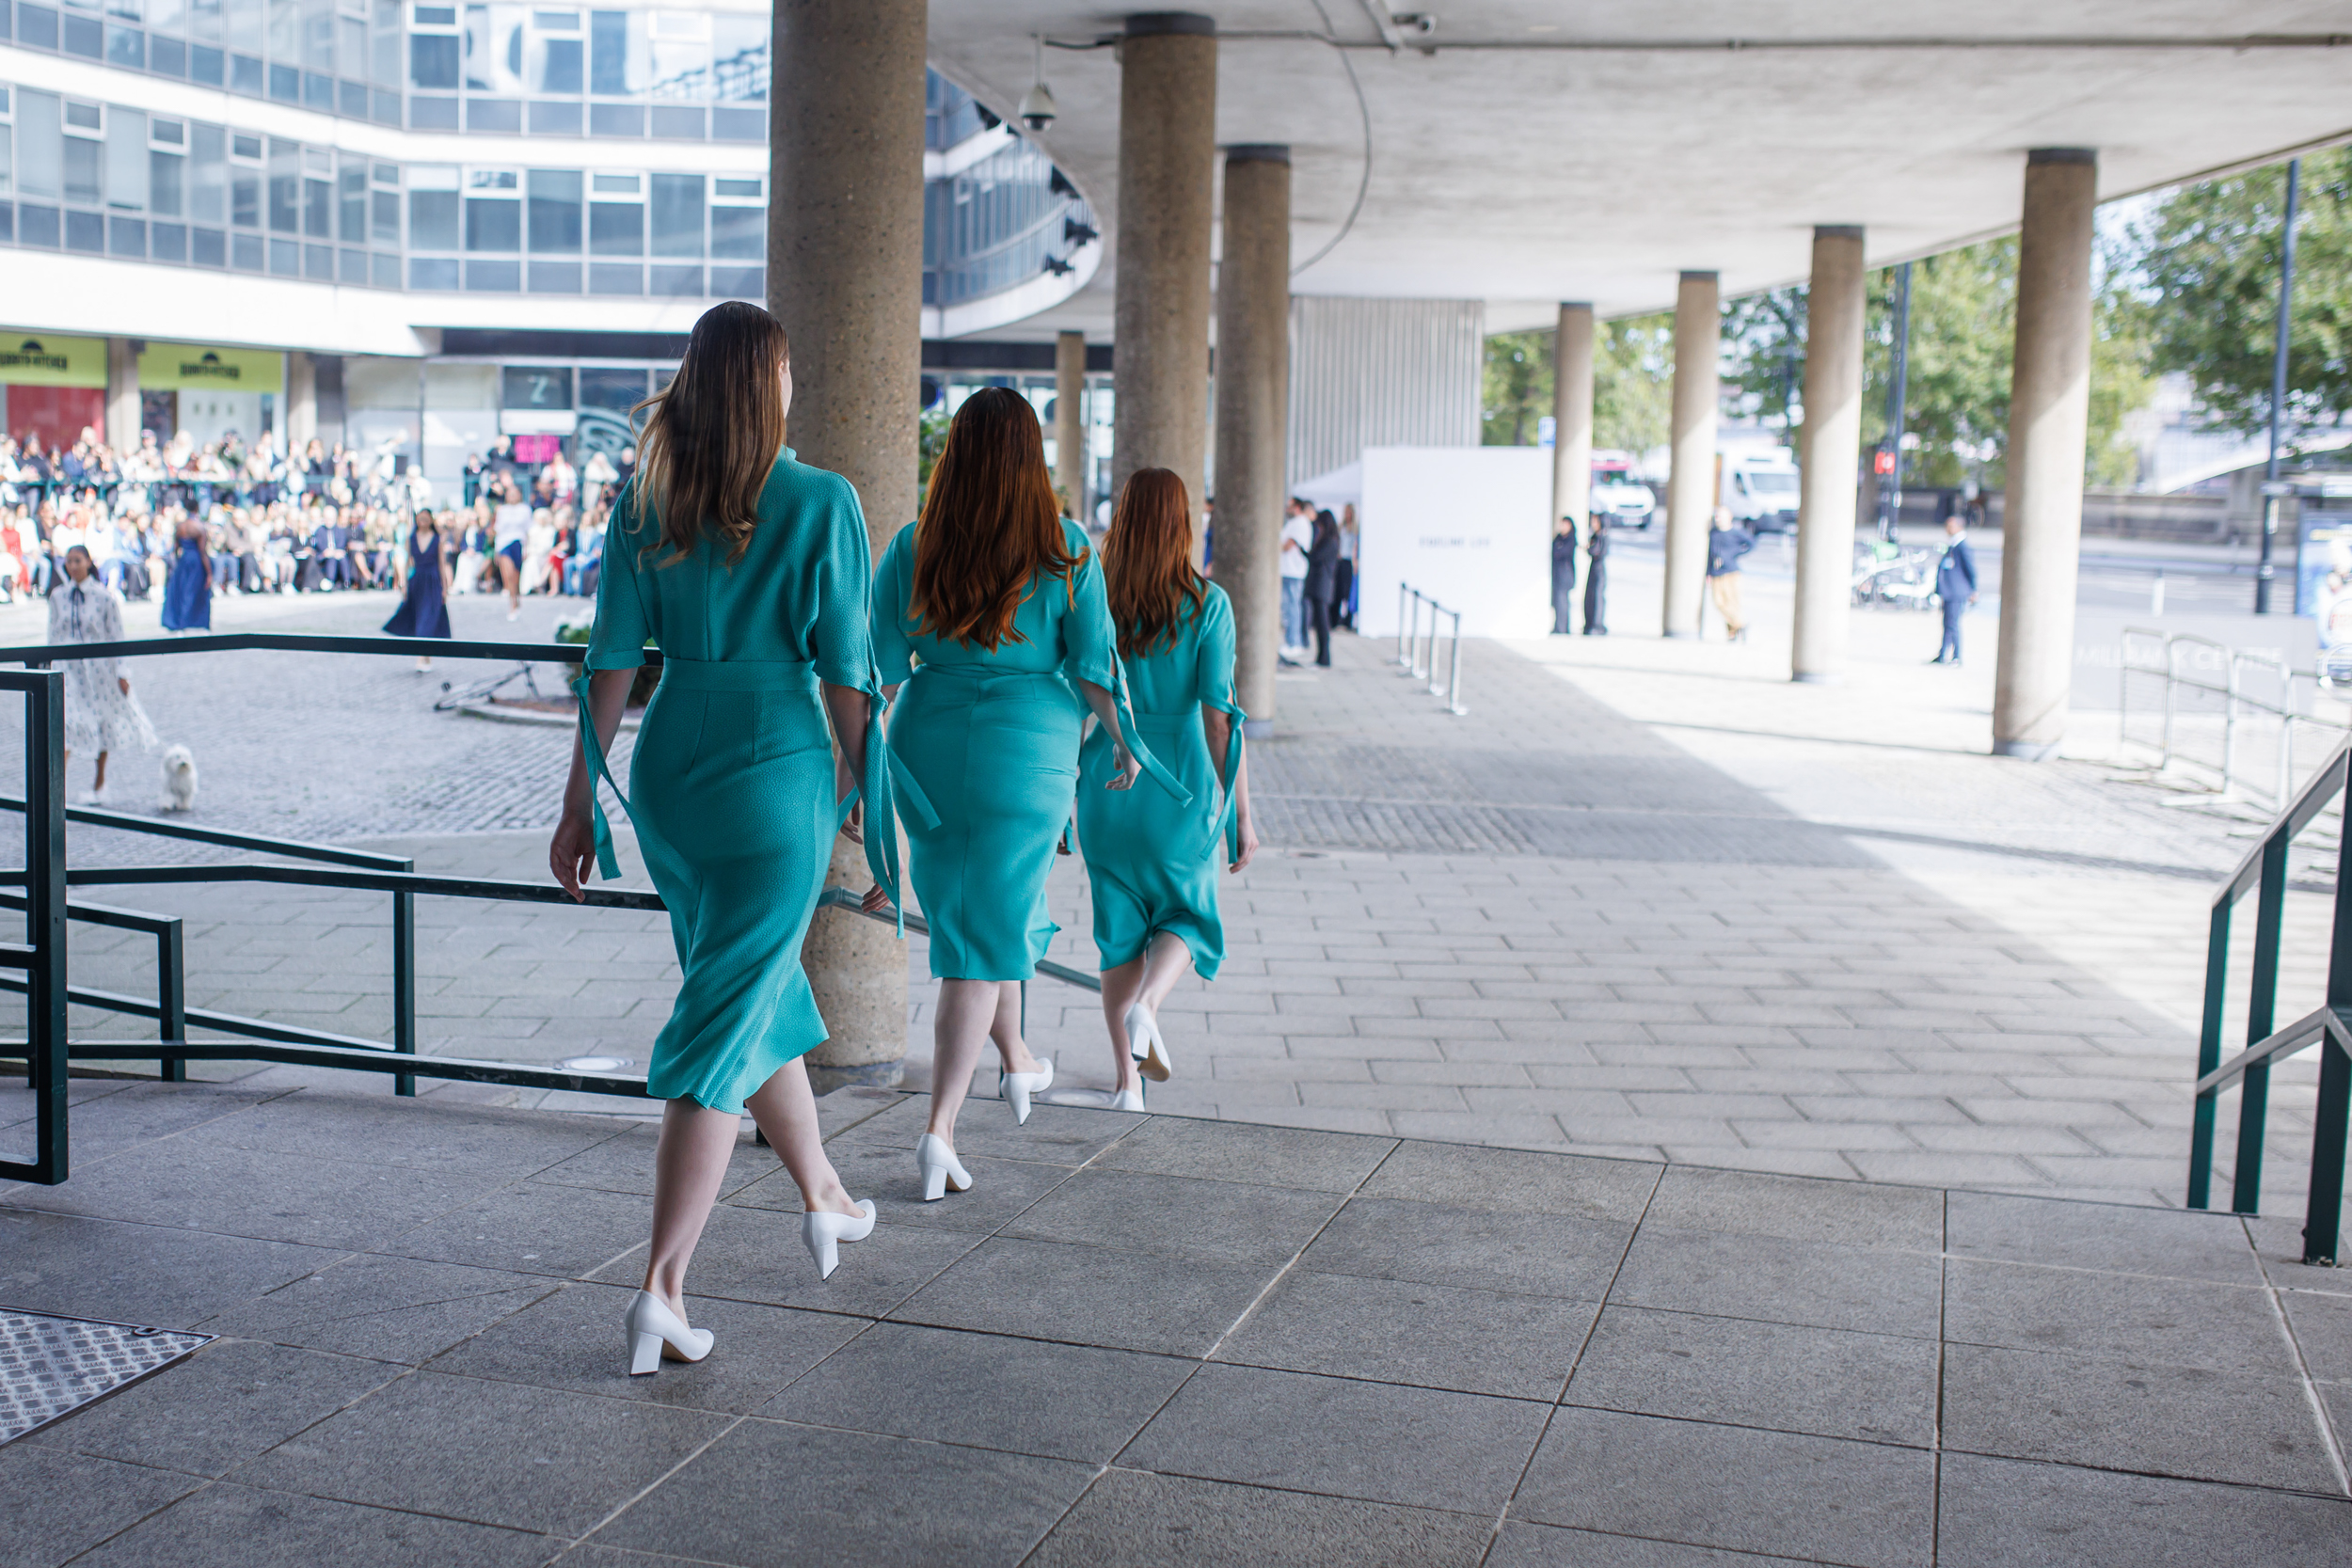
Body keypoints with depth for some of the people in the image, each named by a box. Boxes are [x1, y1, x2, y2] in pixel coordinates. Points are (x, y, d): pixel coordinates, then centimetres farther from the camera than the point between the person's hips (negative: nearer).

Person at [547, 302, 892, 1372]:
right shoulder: (822, 505, -9)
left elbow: (612, 662, 2)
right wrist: (861, 787, 6)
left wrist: (580, 803, 6)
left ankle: (823, 1194, 41)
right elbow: (842, 669, -7)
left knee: (759, 984, 24)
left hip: (670, 771, 5)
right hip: (777, 770, -5)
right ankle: (661, 1287, -5)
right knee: (723, 1026, -1)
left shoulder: (646, 508, 3)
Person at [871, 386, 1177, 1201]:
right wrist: (1122, 738, 10)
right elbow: (1091, 661, -4)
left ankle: (1017, 1060, 43)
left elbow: (881, 662, -1)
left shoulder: (913, 547, -2)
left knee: (980, 912, 24)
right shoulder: (1067, 550, -6)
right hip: (1027, 749, -3)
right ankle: (940, 1127, -6)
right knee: (985, 933, 2)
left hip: (929, 744, 3)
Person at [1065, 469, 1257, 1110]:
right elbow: (1220, 715, -10)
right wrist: (1241, 812, -5)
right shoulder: (1206, 603, -8)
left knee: (1120, 926, 13)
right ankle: (1147, 1007, -12)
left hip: (1108, 781, 2)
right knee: (1187, 914, 18)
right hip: (1183, 785, -2)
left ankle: (1126, 1082, 14)